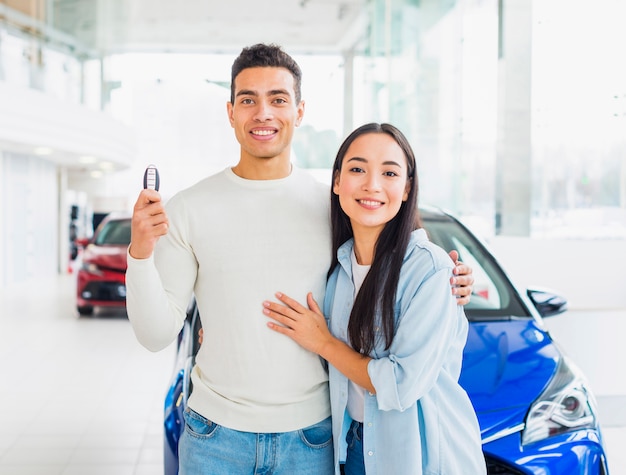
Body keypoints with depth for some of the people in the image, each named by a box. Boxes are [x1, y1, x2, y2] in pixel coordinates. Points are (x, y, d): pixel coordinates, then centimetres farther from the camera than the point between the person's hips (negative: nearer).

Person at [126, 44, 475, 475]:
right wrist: (141, 254, -20)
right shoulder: (188, 209, -4)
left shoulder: (332, 205, -1)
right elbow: (157, 335, -5)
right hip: (217, 436, 0)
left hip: (311, 435, 1)